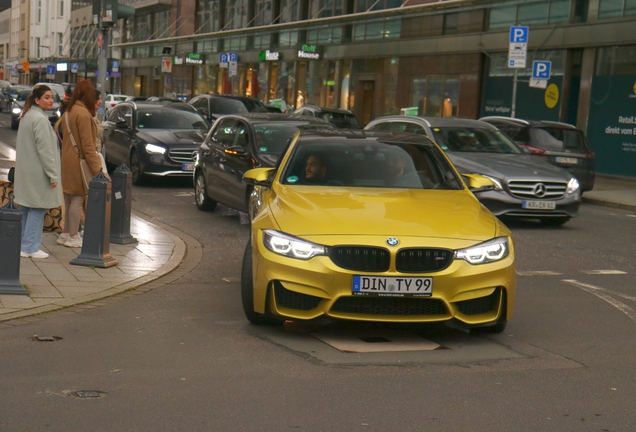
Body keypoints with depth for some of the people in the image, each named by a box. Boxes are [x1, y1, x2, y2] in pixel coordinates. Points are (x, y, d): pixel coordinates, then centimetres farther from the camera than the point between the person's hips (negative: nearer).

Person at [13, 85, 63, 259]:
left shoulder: (26, 116, 14)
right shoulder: (40, 119, -17)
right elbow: (45, 150, -20)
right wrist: (52, 174, -16)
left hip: (24, 171, 10)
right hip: (37, 172, -10)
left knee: (25, 208, 15)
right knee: (37, 209, -2)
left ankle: (21, 245, 21)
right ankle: (30, 247, 1)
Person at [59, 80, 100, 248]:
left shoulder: (68, 112, 12)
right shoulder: (83, 113, -17)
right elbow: (87, 144, -19)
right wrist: (96, 168, -17)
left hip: (68, 160, 9)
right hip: (79, 161, -9)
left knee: (69, 198, 15)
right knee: (78, 199, -2)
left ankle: (66, 233, 23)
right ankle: (73, 237, 3)